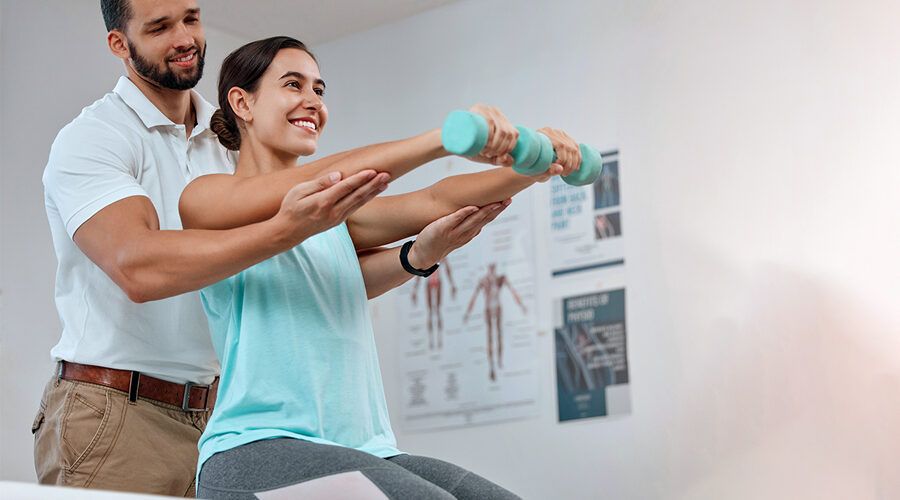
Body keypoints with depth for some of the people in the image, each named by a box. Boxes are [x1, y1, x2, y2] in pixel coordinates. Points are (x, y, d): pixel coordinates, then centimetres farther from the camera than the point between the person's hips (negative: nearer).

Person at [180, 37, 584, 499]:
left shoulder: (338, 219, 24)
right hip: (256, 448, -7)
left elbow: (434, 202, 7)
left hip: (364, 452, 7)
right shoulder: (204, 198, 3)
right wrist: (448, 138, -27)